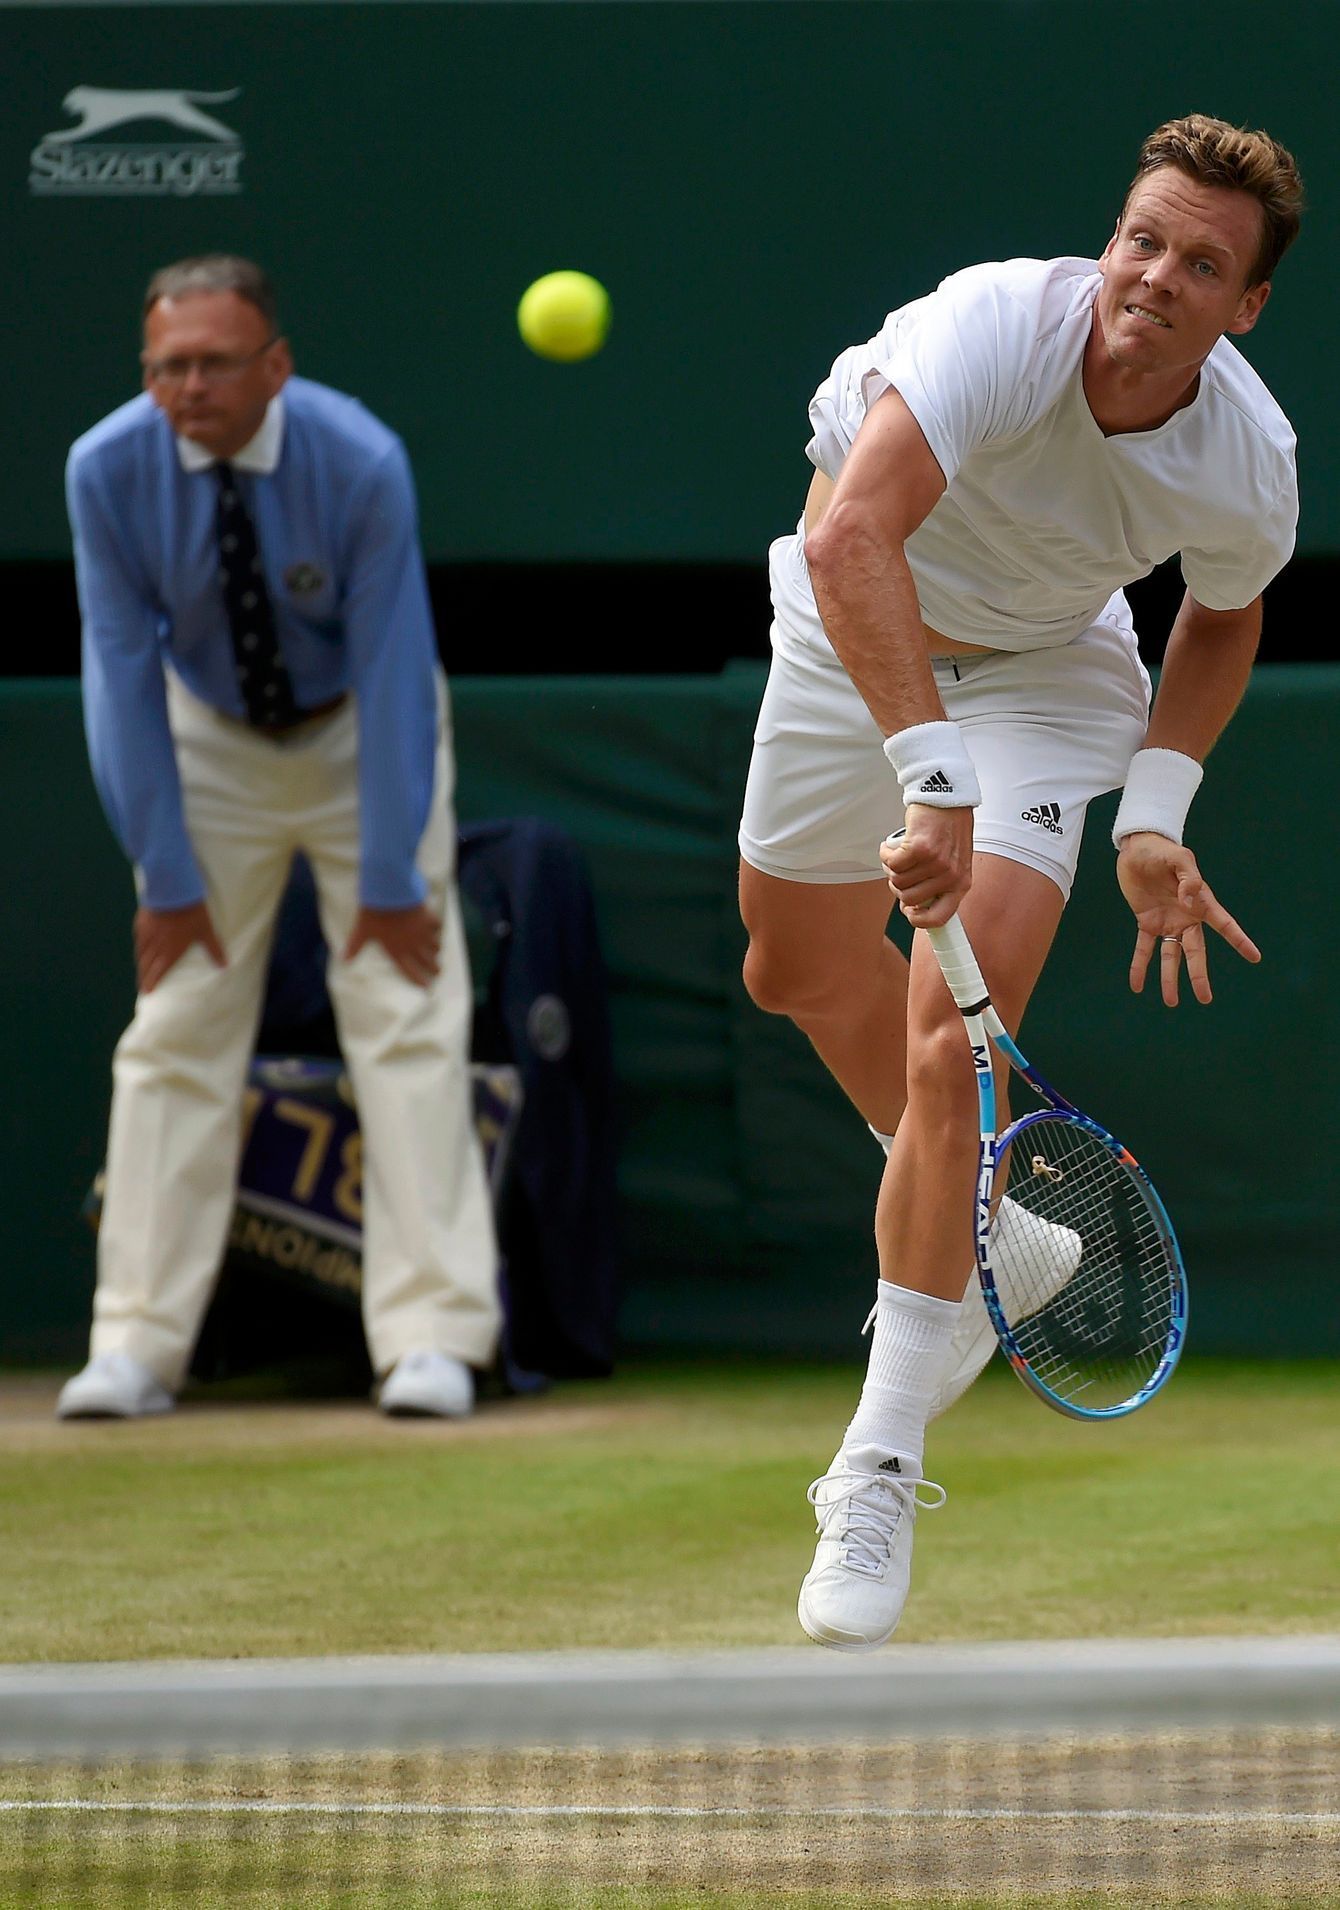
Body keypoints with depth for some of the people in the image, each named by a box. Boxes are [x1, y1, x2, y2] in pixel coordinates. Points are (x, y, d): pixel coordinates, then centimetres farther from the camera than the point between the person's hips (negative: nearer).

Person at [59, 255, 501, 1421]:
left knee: (407, 1012, -11)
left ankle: (432, 1340, -13)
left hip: (362, 736, -2)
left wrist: (389, 879, -23)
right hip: (209, 743, 2)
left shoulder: (361, 465, -27)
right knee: (175, 1028, -3)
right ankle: (136, 1346, -2)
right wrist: (164, 874, -14)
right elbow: (122, 666, -13)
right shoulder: (109, 471, -21)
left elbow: (391, 666, -23)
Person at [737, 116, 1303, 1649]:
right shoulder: (1002, 327, -38)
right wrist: (933, 777, -60)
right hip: (859, 631, 1)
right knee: (799, 966, 18)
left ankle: (881, 1469, -12)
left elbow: (1223, 617, 1)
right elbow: (854, 539, -51)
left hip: (1044, 665, -1)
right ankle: (988, 1241, 45)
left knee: (957, 1044, -18)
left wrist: (1157, 811, -11)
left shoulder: (1249, 471, -25)